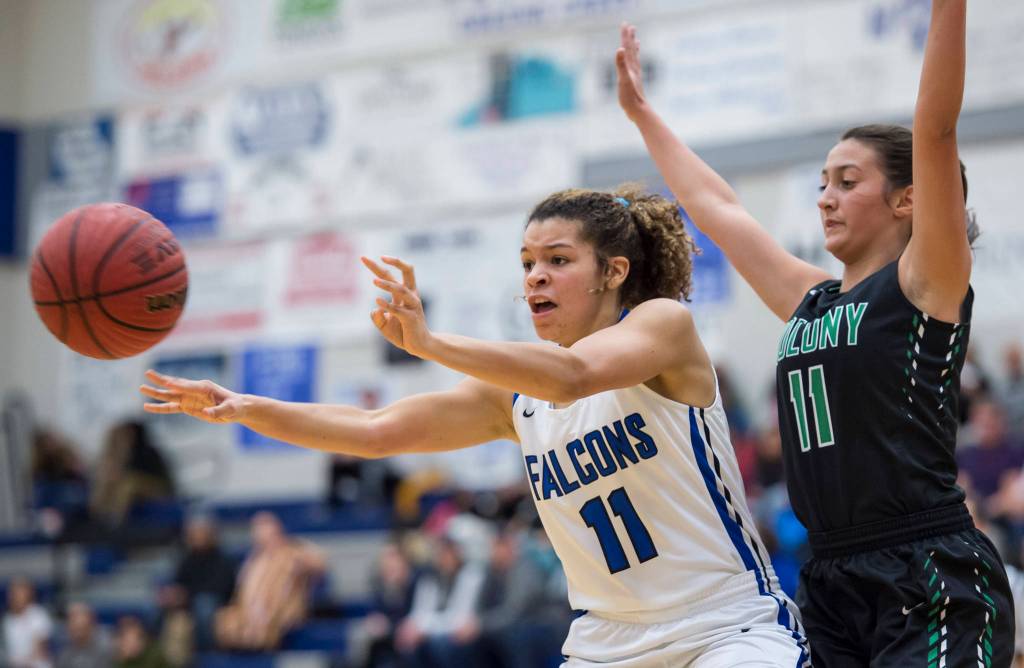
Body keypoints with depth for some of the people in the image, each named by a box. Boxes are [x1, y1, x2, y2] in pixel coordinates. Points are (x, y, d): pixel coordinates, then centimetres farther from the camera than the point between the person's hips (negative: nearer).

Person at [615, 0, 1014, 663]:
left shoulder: (927, 283, -2)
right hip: (830, 583, 7)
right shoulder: (812, 300, 16)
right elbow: (715, 205, 26)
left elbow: (936, 133, -12)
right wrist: (642, 111, 34)